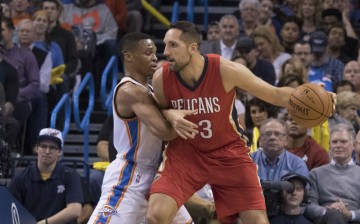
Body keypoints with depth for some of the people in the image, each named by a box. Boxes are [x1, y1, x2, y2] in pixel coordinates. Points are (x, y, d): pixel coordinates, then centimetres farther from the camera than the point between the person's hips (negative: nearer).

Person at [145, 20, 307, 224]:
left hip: (229, 152, -1)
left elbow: (275, 94, -12)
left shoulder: (225, 70, -21)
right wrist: (171, 117, -18)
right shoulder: (162, 78, -15)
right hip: (185, 152, 1)